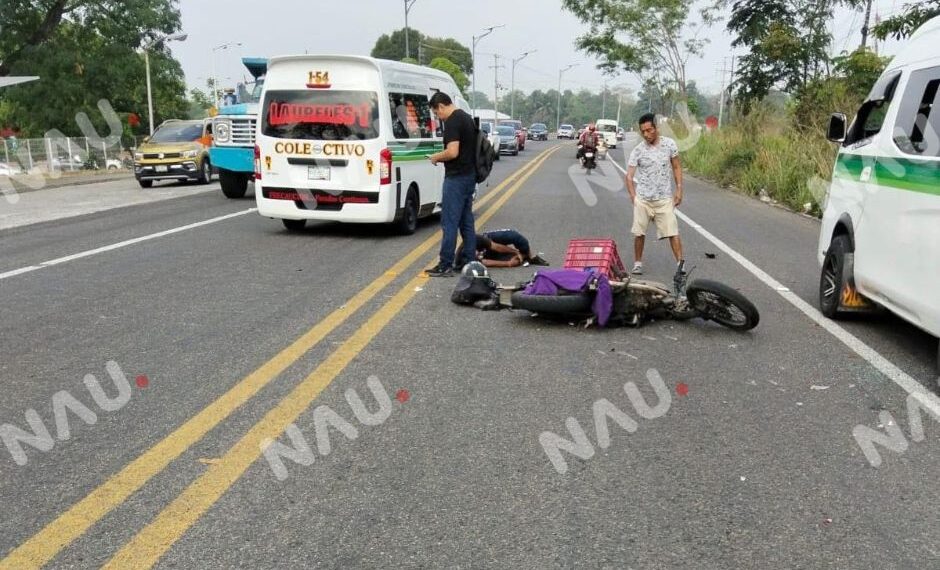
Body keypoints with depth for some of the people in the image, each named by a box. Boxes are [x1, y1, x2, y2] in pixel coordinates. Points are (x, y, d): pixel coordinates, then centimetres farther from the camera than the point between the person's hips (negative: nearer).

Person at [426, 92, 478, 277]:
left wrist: (436, 157, -7)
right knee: (466, 221, 13)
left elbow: (452, 152, -25)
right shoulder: (467, 118, 15)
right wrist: (442, 157, 16)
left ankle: (445, 265, -3)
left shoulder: (452, 122, -15)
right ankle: (469, 261, 18)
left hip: (456, 178, -10)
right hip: (470, 176, 10)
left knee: (449, 222, -5)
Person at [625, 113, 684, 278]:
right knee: (639, 233, 5)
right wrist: (633, 196, -9)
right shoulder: (638, 150, -3)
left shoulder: (669, 144, -1)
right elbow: (629, 176, 0)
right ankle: (638, 263, 19)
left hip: (664, 198, 0)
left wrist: (679, 189, 0)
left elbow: (676, 167, 7)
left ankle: (680, 263, -5)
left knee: (672, 232, -6)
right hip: (642, 199, 1)